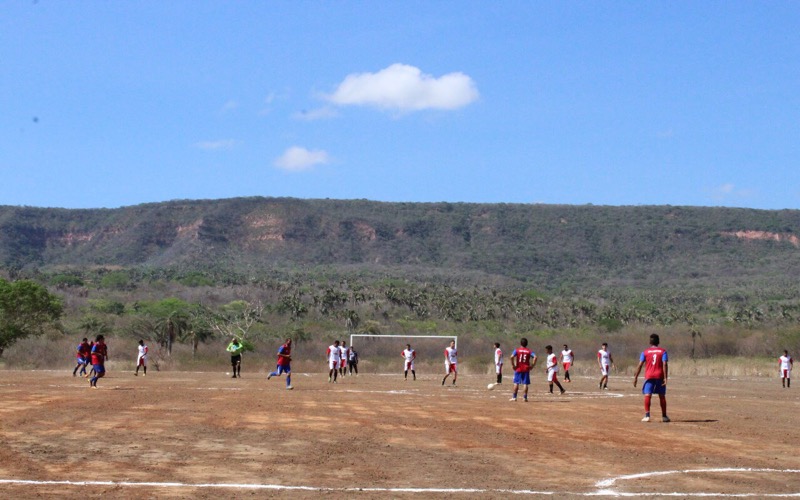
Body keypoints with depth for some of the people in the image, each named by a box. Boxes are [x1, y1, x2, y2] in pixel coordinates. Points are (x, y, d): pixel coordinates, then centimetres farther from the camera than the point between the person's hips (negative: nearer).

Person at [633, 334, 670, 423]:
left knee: (647, 395, -5)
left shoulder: (645, 352, 3)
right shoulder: (663, 351, 2)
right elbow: (664, 364, -8)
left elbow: (640, 365, -4)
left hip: (649, 376, -1)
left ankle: (647, 416, -17)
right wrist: (665, 378, -10)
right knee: (662, 396, 11)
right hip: (660, 376, 1)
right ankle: (664, 416, 17)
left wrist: (635, 377, -1)